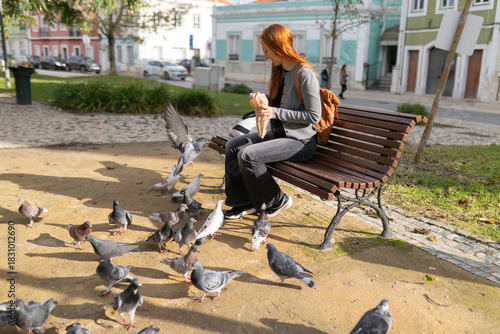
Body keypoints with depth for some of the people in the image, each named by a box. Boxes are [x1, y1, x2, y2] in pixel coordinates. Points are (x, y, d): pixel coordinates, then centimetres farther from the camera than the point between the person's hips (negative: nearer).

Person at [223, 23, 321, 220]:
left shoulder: (305, 74, -18)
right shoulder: (280, 71, 11)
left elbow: (314, 115, -19)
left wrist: (275, 113, -21)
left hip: (300, 141, -10)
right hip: (278, 133, 10)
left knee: (248, 155, -25)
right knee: (233, 146, -1)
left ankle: (277, 201, -2)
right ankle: (244, 203, 6)